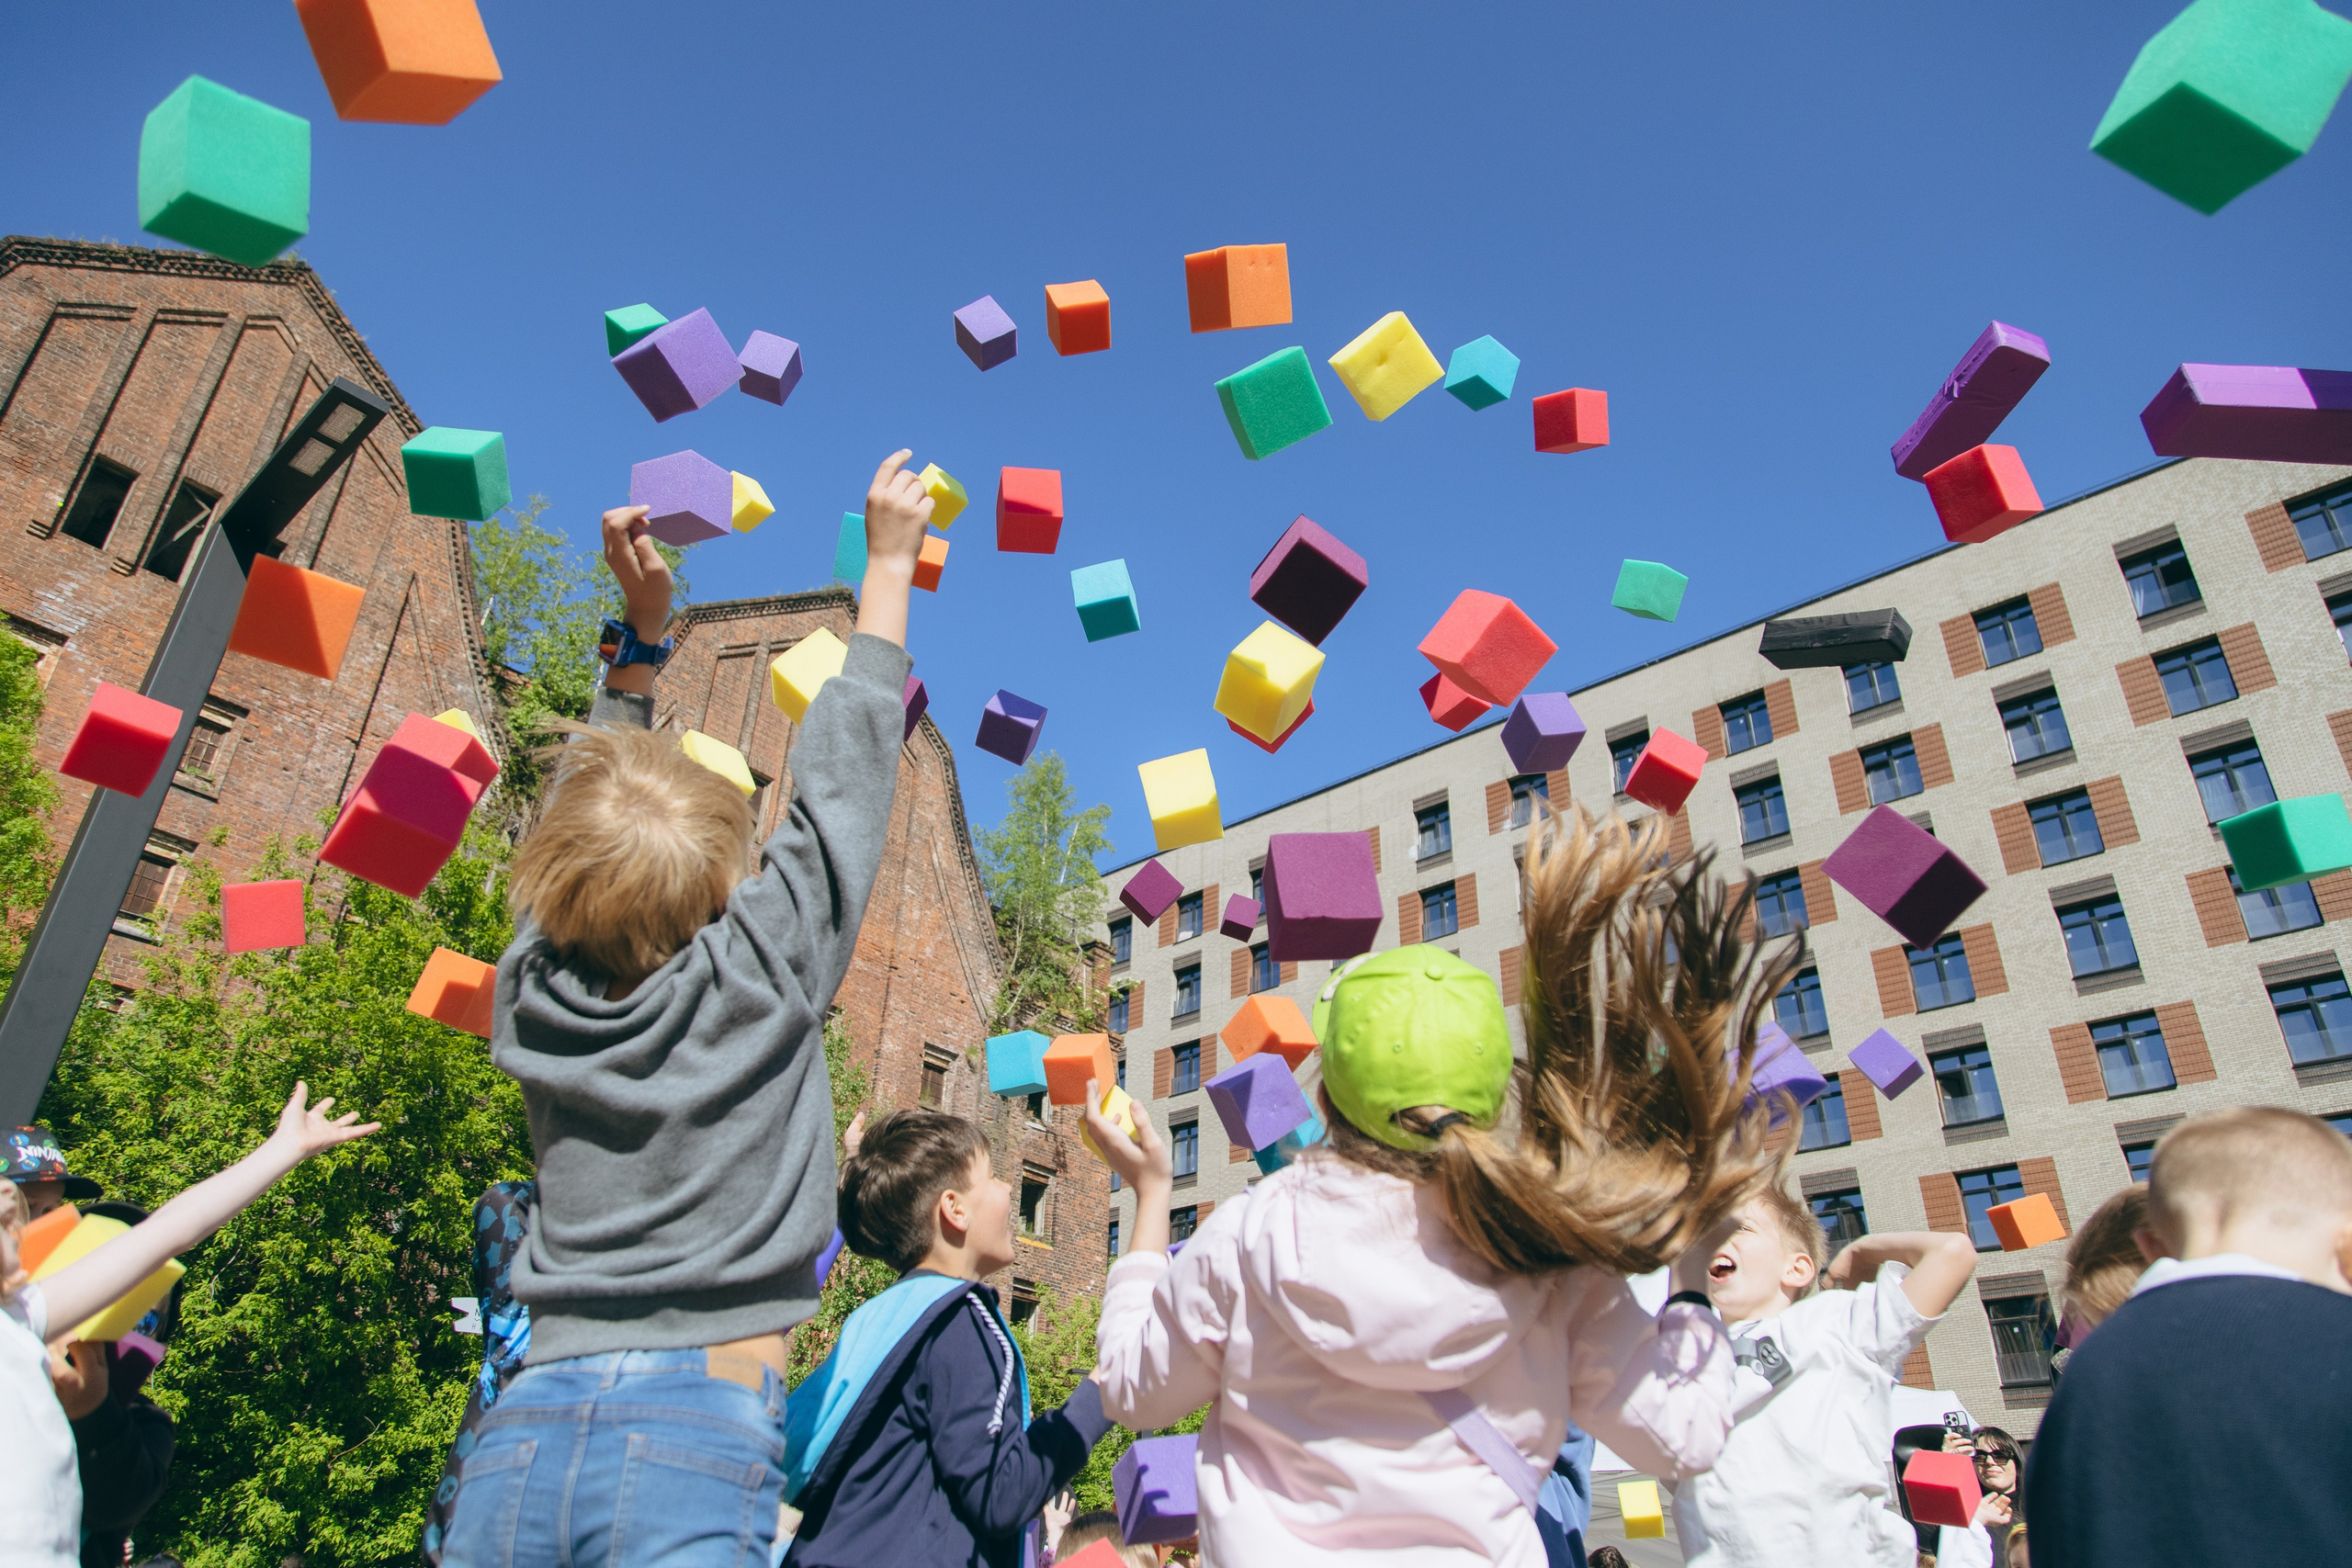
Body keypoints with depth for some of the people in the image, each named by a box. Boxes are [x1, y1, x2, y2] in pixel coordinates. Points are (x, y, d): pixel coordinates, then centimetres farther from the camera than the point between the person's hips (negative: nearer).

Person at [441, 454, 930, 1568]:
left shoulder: (538, 993, 5)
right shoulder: (762, 973, -5)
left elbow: (587, 801, 21)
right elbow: (842, 763, 6)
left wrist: (642, 630, 25)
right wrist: (888, 561, 17)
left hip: (524, 1428, 5)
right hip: (698, 1427, -4)